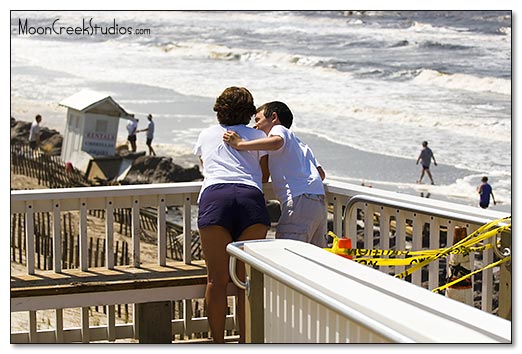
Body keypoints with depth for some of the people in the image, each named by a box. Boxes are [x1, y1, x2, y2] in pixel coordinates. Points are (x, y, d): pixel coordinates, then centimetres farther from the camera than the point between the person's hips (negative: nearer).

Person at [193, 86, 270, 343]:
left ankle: (218, 344, 3)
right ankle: (245, 343, 9)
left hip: (214, 197, 0)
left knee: (217, 280, 1)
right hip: (251, 198, 0)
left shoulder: (206, 136, 29)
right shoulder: (257, 136, 25)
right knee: (247, 280, 5)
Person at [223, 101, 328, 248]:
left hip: (300, 200, -9)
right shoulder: (301, 144, 34)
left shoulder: (279, 129, 9)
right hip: (320, 204, 9)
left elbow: (276, 142, -17)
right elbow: (321, 174, 26)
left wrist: (241, 144, -13)